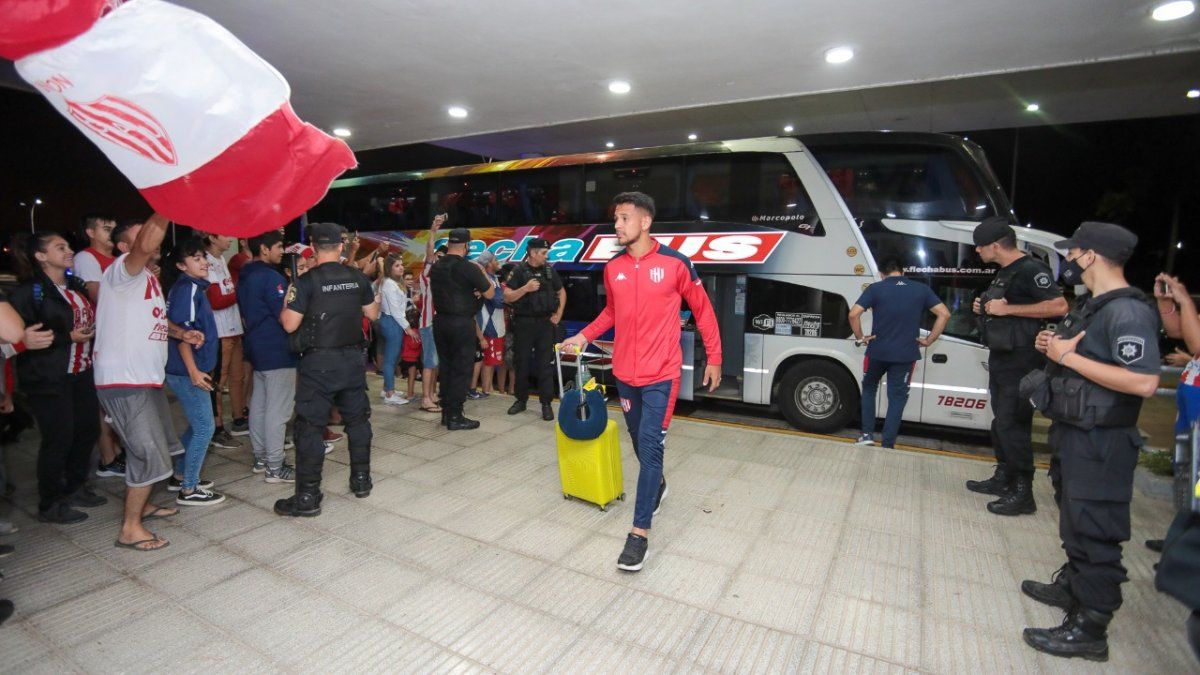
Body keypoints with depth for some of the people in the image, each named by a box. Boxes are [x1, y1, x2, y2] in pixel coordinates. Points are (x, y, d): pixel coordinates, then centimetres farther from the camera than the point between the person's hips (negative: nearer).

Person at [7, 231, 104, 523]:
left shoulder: (76, 286, 12)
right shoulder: (29, 291, -11)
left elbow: (90, 319, 23)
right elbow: (23, 337, -17)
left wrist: (90, 333, 6)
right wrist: (68, 338, -22)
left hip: (80, 373, 7)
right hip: (48, 379, -7)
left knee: (89, 429, 11)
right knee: (58, 438, -1)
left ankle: (75, 488, 30)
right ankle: (50, 505, 15)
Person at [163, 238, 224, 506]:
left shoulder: (194, 287, 15)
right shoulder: (187, 288, -14)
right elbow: (180, 331, -20)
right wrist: (193, 370, -22)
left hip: (189, 369, 10)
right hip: (187, 371, -10)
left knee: (198, 425, 19)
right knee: (204, 427, -5)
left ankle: (180, 476, 30)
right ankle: (189, 489, 3)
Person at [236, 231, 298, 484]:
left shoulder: (245, 276, 13)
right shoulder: (271, 277, -17)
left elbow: (245, 313, 20)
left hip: (257, 349, 10)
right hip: (278, 351, -10)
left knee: (259, 404, 15)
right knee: (278, 410, -5)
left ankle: (260, 458, 25)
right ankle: (275, 467, 0)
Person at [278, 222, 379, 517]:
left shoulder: (306, 281, -12)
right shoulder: (358, 278, 1)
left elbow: (290, 324, -13)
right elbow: (372, 314, 12)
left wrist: (283, 311, 8)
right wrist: (377, 301, 33)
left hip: (319, 360, -4)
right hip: (352, 357, 4)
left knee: (309, 426, 2)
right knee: (357, 418, 16)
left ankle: (308, 497, 6)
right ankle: (361, 479, 26)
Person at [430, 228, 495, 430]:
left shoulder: (436, 267, 7)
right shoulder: (469, 268, -14)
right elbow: (489, 294, -6)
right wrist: (483, 271, 6)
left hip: (440, 321, 7)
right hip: (462, 323, -7)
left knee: (446, 366, 14)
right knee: (461, 369, 0)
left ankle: (446, 412, 21)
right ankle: (455, 417, 3)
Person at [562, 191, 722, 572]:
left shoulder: (675, 263, -9)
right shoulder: (613, 268, 3)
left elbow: (702, 310, 0)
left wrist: (714, 358, 2)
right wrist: (584, 336, 7)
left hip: (661, 375, -5)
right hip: (625, 373, 5)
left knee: (650, 447, -8)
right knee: (640, 443, 19)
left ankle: (640, 532, 0)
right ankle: (657, 486, 47)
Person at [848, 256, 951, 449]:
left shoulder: (876, 288, -5)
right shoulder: (921, 289, 3)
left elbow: (854, 314, -16)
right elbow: (944, 314, -2)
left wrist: (860, 337, -4)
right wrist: (929, 340, 2)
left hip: (877, 352, -1)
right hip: (905, 354, 1)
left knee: (869, 389, 20)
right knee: (897, 398, 10)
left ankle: (867, 434, 14)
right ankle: (888, 445, 8)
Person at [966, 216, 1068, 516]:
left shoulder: (1030, 270, -15)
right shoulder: (1004, 271, 15)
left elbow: (1059, 306, -26)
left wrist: (1008, 309, -24)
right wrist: (986, 307, 10)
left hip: (1021, 361, -10)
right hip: (1001, 357, 10)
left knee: (1012, 424, -8)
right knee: (1001, 420, 16)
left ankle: (1022, 493, 1)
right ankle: (1003, 478, 29)